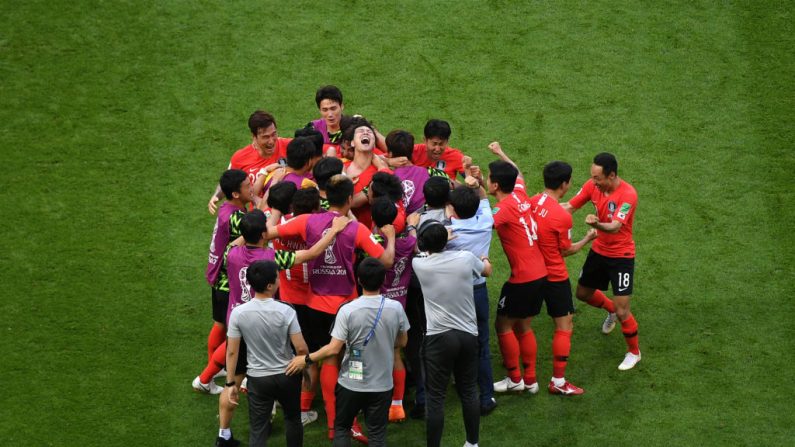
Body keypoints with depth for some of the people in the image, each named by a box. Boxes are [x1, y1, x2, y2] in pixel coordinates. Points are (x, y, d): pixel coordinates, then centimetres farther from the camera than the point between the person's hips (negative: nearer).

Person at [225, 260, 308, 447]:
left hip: (258, 379, 0)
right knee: (293, 418, 25)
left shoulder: (238, 313, -13)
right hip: (287, 375, 0)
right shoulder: (286, 311, -18)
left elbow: (232, 352, -7)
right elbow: (301, 348, -15)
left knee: (258, 431, 5)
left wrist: (231, 383, 2)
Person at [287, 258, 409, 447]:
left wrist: (306, 359, -4)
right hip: (382, 384, 2)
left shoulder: (348, 310, -18)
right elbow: (401, 342, 5)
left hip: (351, 383, -2)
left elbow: (334, 348, -17)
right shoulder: (396, 308, -10)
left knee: (341, 428, 17)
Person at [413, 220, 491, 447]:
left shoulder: (419, 264, -8)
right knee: (469, 390, 16)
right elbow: (487, 270, 19)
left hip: (438, 337, -3)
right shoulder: (466, 258, -5)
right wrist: (485, 260, 42)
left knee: (435, 397, 1)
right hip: (468, 335, 3)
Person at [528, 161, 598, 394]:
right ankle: (558, 382, 3)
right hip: (555, 277, -7)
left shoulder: (531, 202, -6)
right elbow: (566, 251, -10)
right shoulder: (562, 216, -23)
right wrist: (588, 239, 5)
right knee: (564, 327, 2)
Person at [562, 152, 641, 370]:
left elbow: (615, 227, -39)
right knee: (583, 293, 22)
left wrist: (597, 224, -61)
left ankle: (633, 352, 19)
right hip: (599, 250, 7)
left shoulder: (627, 194, -30)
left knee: (622, 311, -6)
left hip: (621, 256, -7)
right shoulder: (592, 185, -11)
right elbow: (570, 206, -5)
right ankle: (610, 309, 54)